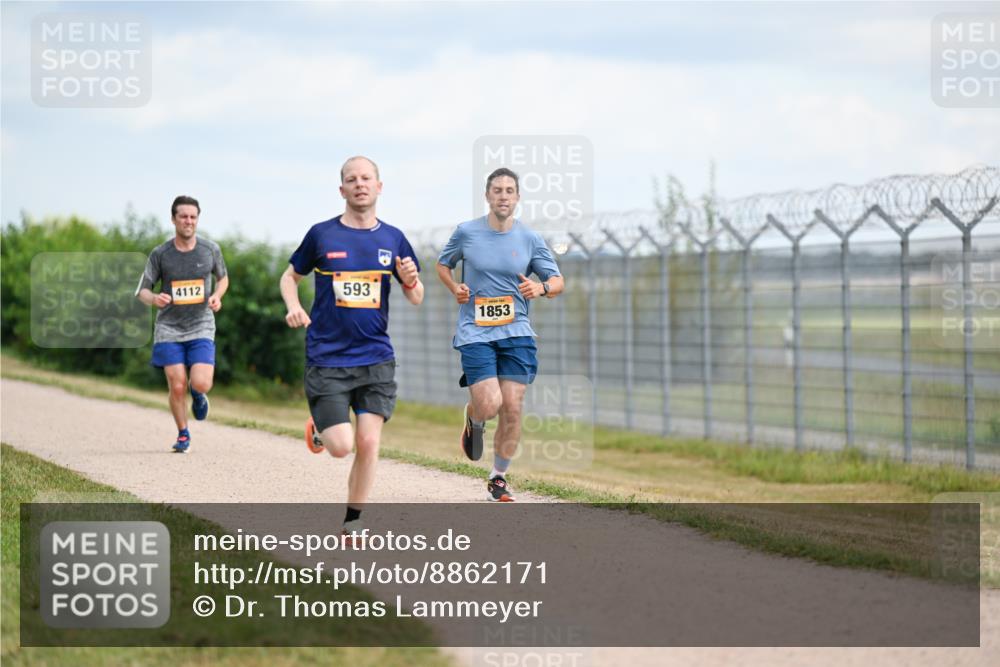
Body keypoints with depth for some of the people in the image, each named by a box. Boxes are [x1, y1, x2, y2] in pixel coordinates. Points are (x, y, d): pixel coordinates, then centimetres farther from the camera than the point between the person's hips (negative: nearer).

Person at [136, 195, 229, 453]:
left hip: (201, 327, 0)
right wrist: (154, 299, -21)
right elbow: (142, 290, 3)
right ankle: (183, 435, 18)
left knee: (201, 384, -17)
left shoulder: (210, 249, 1)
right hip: (169, 328, 0)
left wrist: (217, 296, -4)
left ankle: (197, 393, 22)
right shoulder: (160, 254, -2)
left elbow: (223, 277, 18)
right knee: (177, 387, -6)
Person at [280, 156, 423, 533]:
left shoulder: (393, 239, 6)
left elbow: (416, 298, 12)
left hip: (376, 359, 2)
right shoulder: (322, 234, 1)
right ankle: (319, 429, 27)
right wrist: (293, 307, -7)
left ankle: (353, 521, 10)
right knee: (341, 446, -9)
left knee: (368, 443, -7)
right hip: (326, 359, -2)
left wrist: (411, 280, -11)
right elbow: (290, 277, 13)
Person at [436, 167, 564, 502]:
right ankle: (473, 418, 24)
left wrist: (541, 288, -15)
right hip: (475, 333, -2)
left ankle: (498, 478, 15)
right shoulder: (466, 232, 0)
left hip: (516, 334, 2)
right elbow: (442, 265, 17)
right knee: (489, 406, -15)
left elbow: (557, 281, 8)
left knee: (512, 409, -2)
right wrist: (455, 288, -3)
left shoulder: (530, 239, 3)